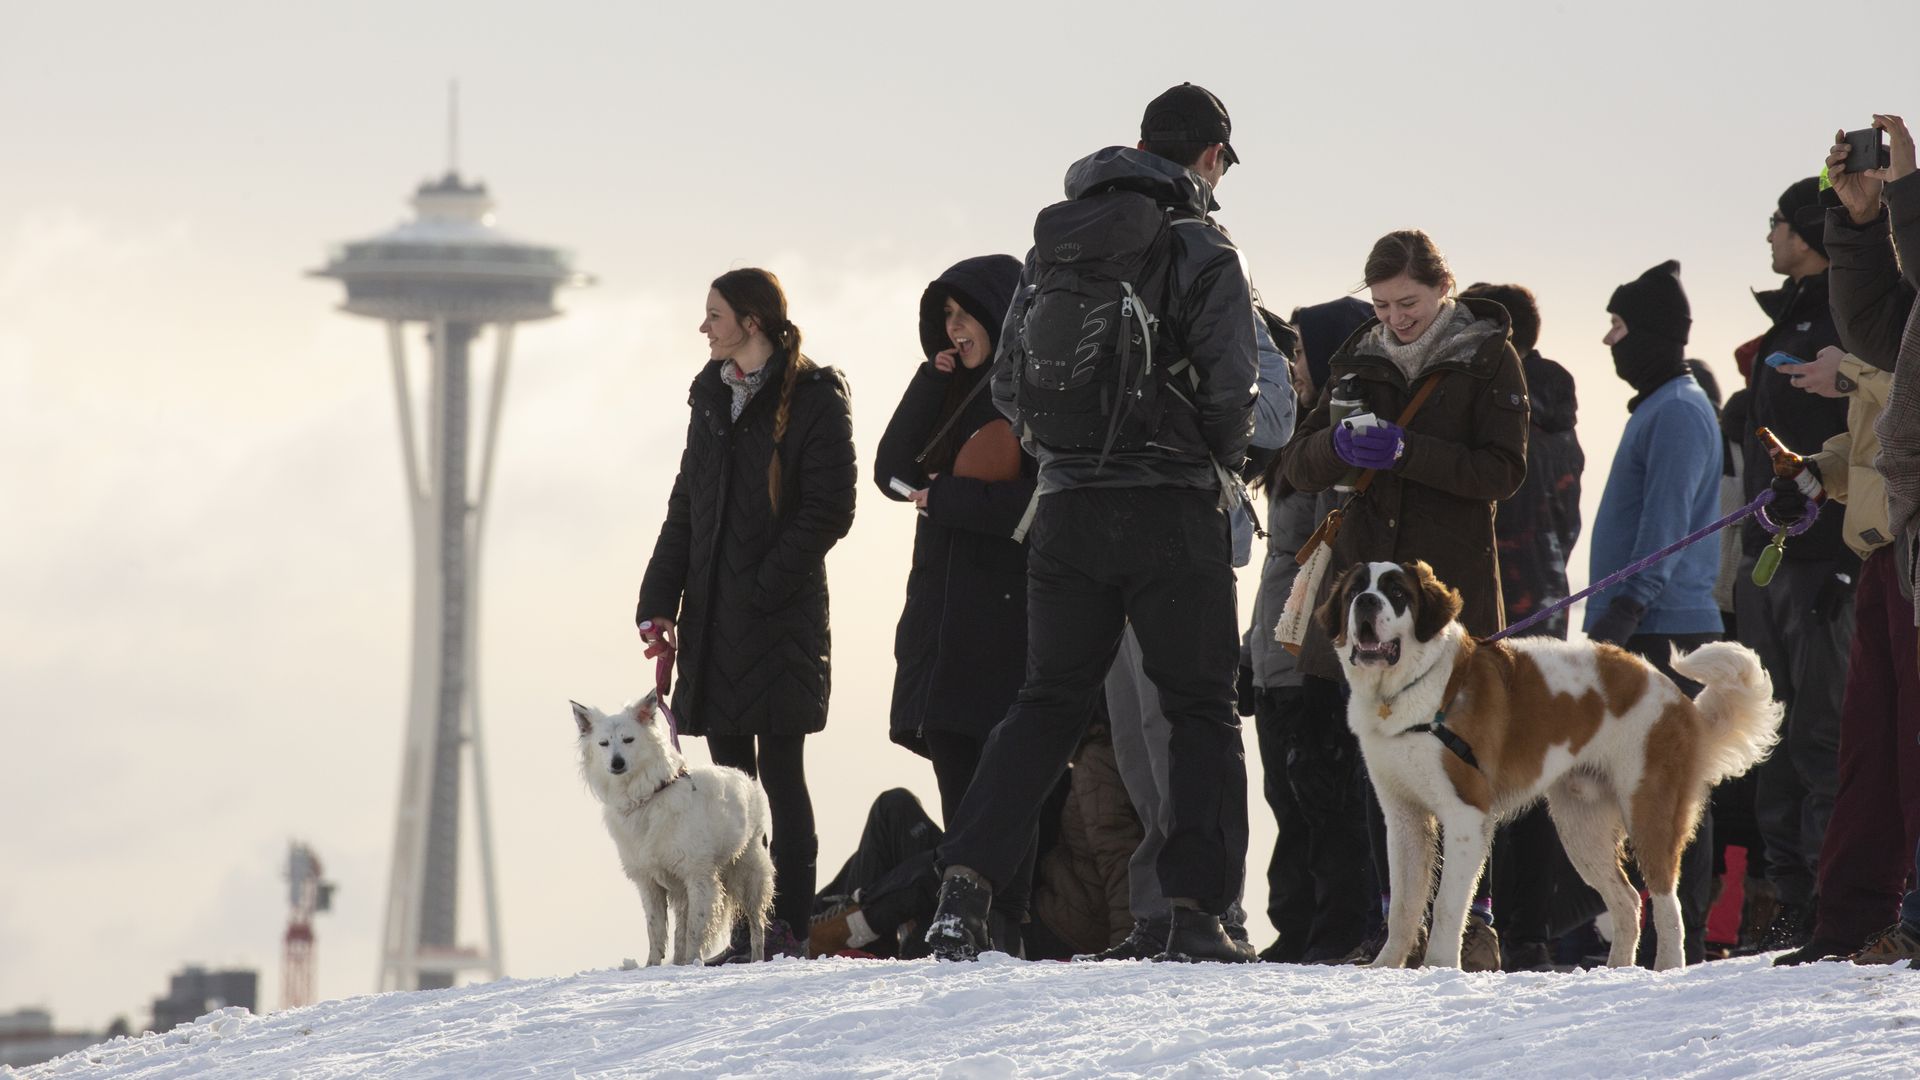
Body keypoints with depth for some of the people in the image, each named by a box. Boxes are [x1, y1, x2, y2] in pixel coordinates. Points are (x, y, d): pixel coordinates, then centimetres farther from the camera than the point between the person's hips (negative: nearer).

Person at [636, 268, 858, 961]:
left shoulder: (814, 398, -5)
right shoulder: (713, 397, 17)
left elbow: (828, 512, -11)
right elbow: (686, 506, 18)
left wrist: (765, 587, -17)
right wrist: (659, 603, 9)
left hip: (780, 618, -7)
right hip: (714, 617, 7)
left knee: (780, 772, -7)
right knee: (730, 774, 5)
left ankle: (788, 926, -6)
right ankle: (743, 928, 7)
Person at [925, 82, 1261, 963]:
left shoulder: (1052, 246, 10)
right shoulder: (1200, 249, -7)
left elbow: (1008, 386, 9)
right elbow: (1234, 391, -11)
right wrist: (1219, 467, 9)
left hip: (1067, 507, 4)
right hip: (1173, 509, -4)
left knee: (1048, 702, 13)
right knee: (1200, 709, 5)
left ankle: (965, 890, 0)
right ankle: (1196, 913, -2)